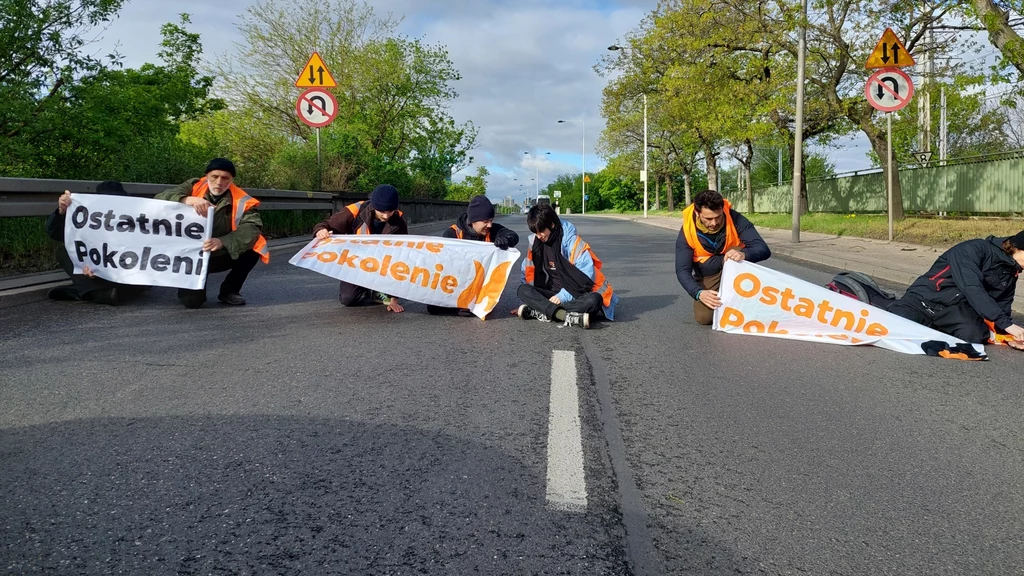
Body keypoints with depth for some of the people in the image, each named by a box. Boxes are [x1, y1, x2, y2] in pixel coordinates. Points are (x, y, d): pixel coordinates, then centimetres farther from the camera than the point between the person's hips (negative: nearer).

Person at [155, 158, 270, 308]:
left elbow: (251, 229, -28)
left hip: (222, 256, 1)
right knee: (191, 301, -21)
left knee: (252, 249, -26)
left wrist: (223, 242, -45)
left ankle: (229, 291, 0)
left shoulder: (240, 200, -14)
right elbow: (159, 199, -21)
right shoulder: (194, 187, -10)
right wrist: (190, 200, -40)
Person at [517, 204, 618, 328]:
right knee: (522, 290, -22)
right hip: (555, 294, 4)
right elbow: (529, 273, 9)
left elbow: (586, 275, -19)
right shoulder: (535, 242, 0)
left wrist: (564, 296, -23)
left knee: (593, 300, -37)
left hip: (578, 295, -4)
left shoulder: (572, 241, -14)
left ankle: (542, 312, -38)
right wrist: (530, 298, 5)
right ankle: (572, 317, -41)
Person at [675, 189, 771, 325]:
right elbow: (682, 270, -22)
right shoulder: (687, 231, -22)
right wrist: (699, 293, -41)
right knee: (704, 318, -21)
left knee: (737, 252, -34)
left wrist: (743, 254, -53)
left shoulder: (735, 219, -25)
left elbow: (764, 250, -30)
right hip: (707, 277, 1)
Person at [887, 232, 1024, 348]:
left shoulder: (1010, 273, 12)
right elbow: (972, 289, -25)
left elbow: (1001, 308, 16)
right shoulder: (973, 250, -12)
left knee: (973, 334, -32)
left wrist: (1009, 335, -7)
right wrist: (1007, 324, -29)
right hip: (925, 300, -5)